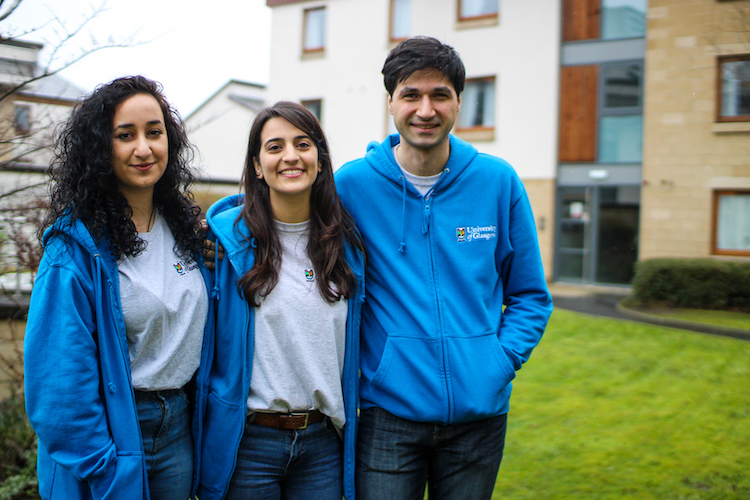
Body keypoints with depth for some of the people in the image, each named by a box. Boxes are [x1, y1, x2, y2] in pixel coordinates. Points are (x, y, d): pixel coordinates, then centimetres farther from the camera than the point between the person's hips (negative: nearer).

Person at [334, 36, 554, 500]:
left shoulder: (499, 182, -1)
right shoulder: (351, 183, -5)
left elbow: (530, 296, 7)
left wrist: (500, 361, -5)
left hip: (480, 413, 2)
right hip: (388, 413, -2)